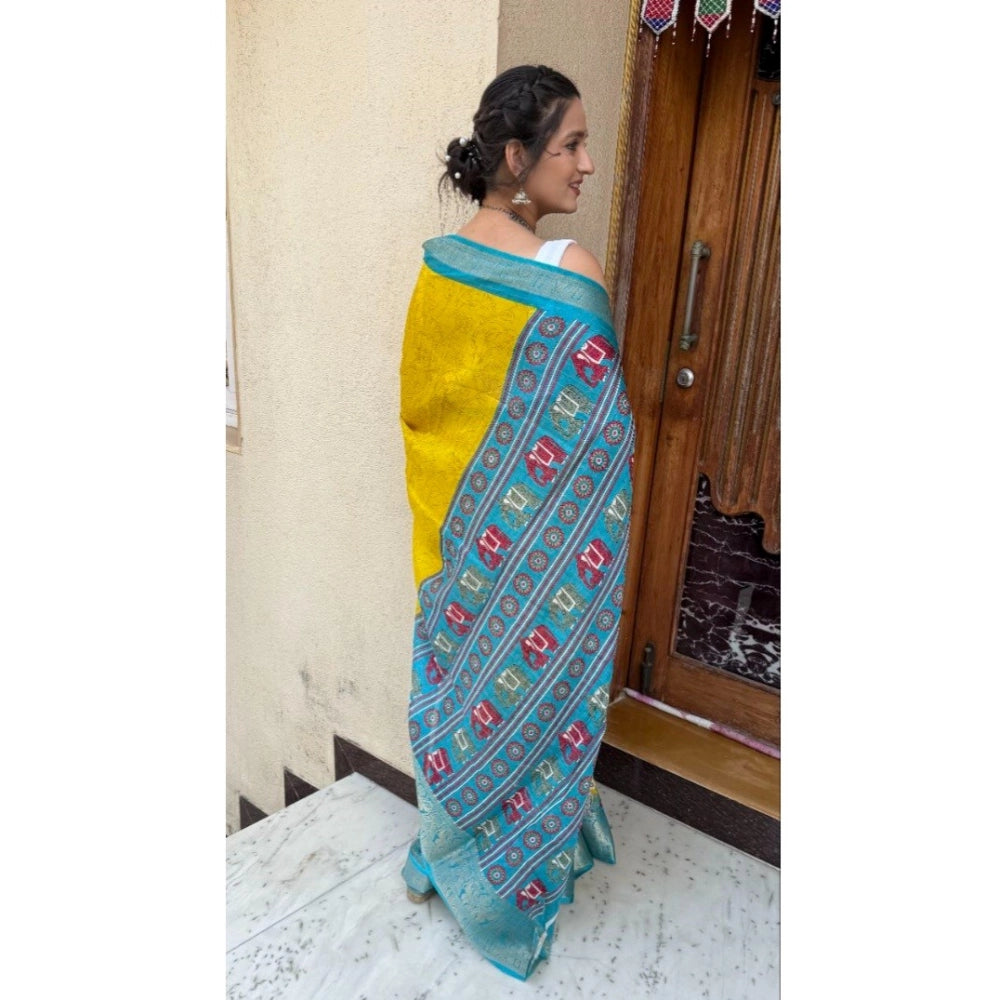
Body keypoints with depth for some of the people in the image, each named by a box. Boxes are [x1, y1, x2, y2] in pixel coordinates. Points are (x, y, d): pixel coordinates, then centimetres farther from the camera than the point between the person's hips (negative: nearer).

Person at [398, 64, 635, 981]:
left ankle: (440, 853, 46)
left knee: (454, 681, 22)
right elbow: (591, 444, -17)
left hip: (454, 538, 6)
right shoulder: (570, 278, -21)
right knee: (527, 693, 14)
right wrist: (600, 556, -4)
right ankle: (508, 893, 39)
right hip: (536, 552, -6)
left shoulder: (437, 262, 0)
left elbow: (418, 400, 7)